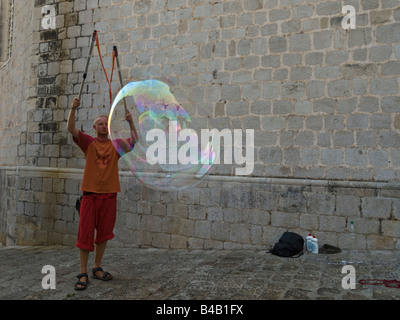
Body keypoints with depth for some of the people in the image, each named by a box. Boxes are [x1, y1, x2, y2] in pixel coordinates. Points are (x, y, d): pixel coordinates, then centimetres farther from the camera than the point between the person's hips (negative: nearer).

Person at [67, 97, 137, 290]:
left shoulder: (116, 144, 8)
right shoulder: (89, 142, 4)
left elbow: (134, 141, -4)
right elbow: (71, 129, -10)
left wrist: (131, 123, -18)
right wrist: (73, 109, -25)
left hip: (109, 195, 2)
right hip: (90, 194, -2)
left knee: (103, 234, 10)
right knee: (85, 234, -1)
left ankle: (97, 268, 25)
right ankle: (83, 274, 9)